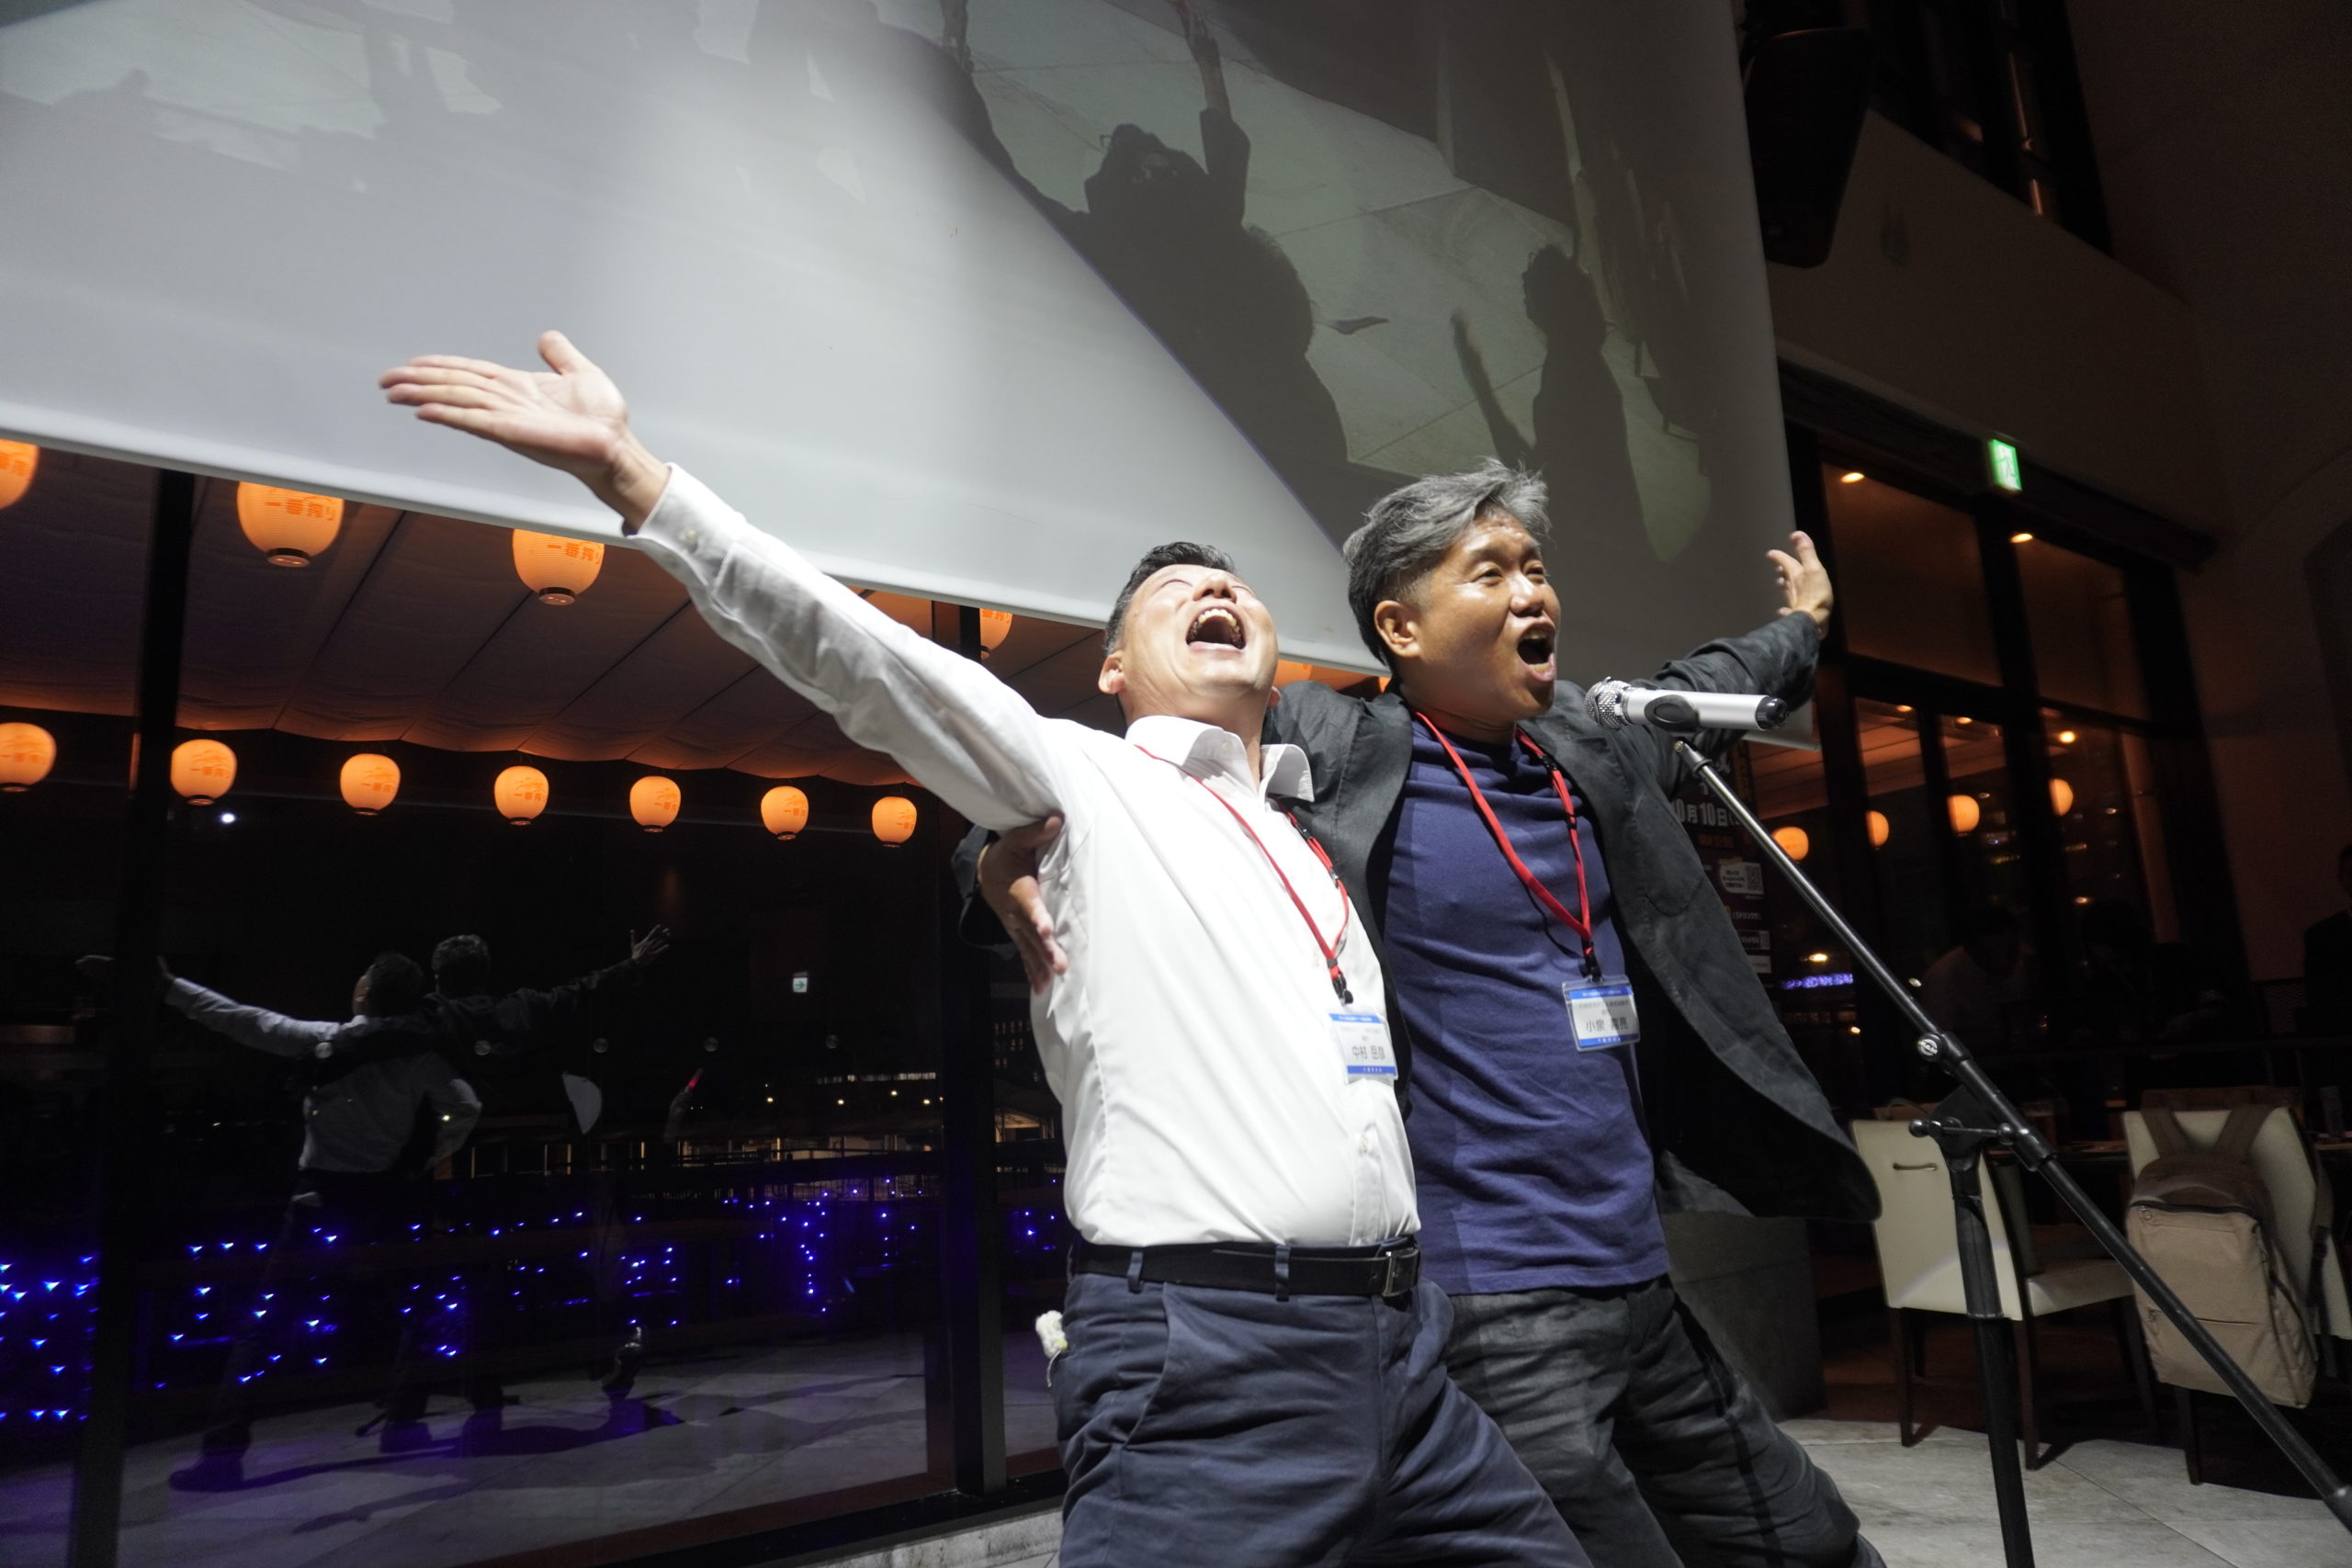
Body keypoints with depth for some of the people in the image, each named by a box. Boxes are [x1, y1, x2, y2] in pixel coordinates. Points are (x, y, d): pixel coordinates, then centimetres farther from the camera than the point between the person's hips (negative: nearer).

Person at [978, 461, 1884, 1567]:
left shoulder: (1590, 744, 9)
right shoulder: (1329, 753, -12)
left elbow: (1685, 699, 31)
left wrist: (1799, 627, 47)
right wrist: (1010, 854, -28)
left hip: (1644, 1293, 8)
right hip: (1495, 1315, -8)